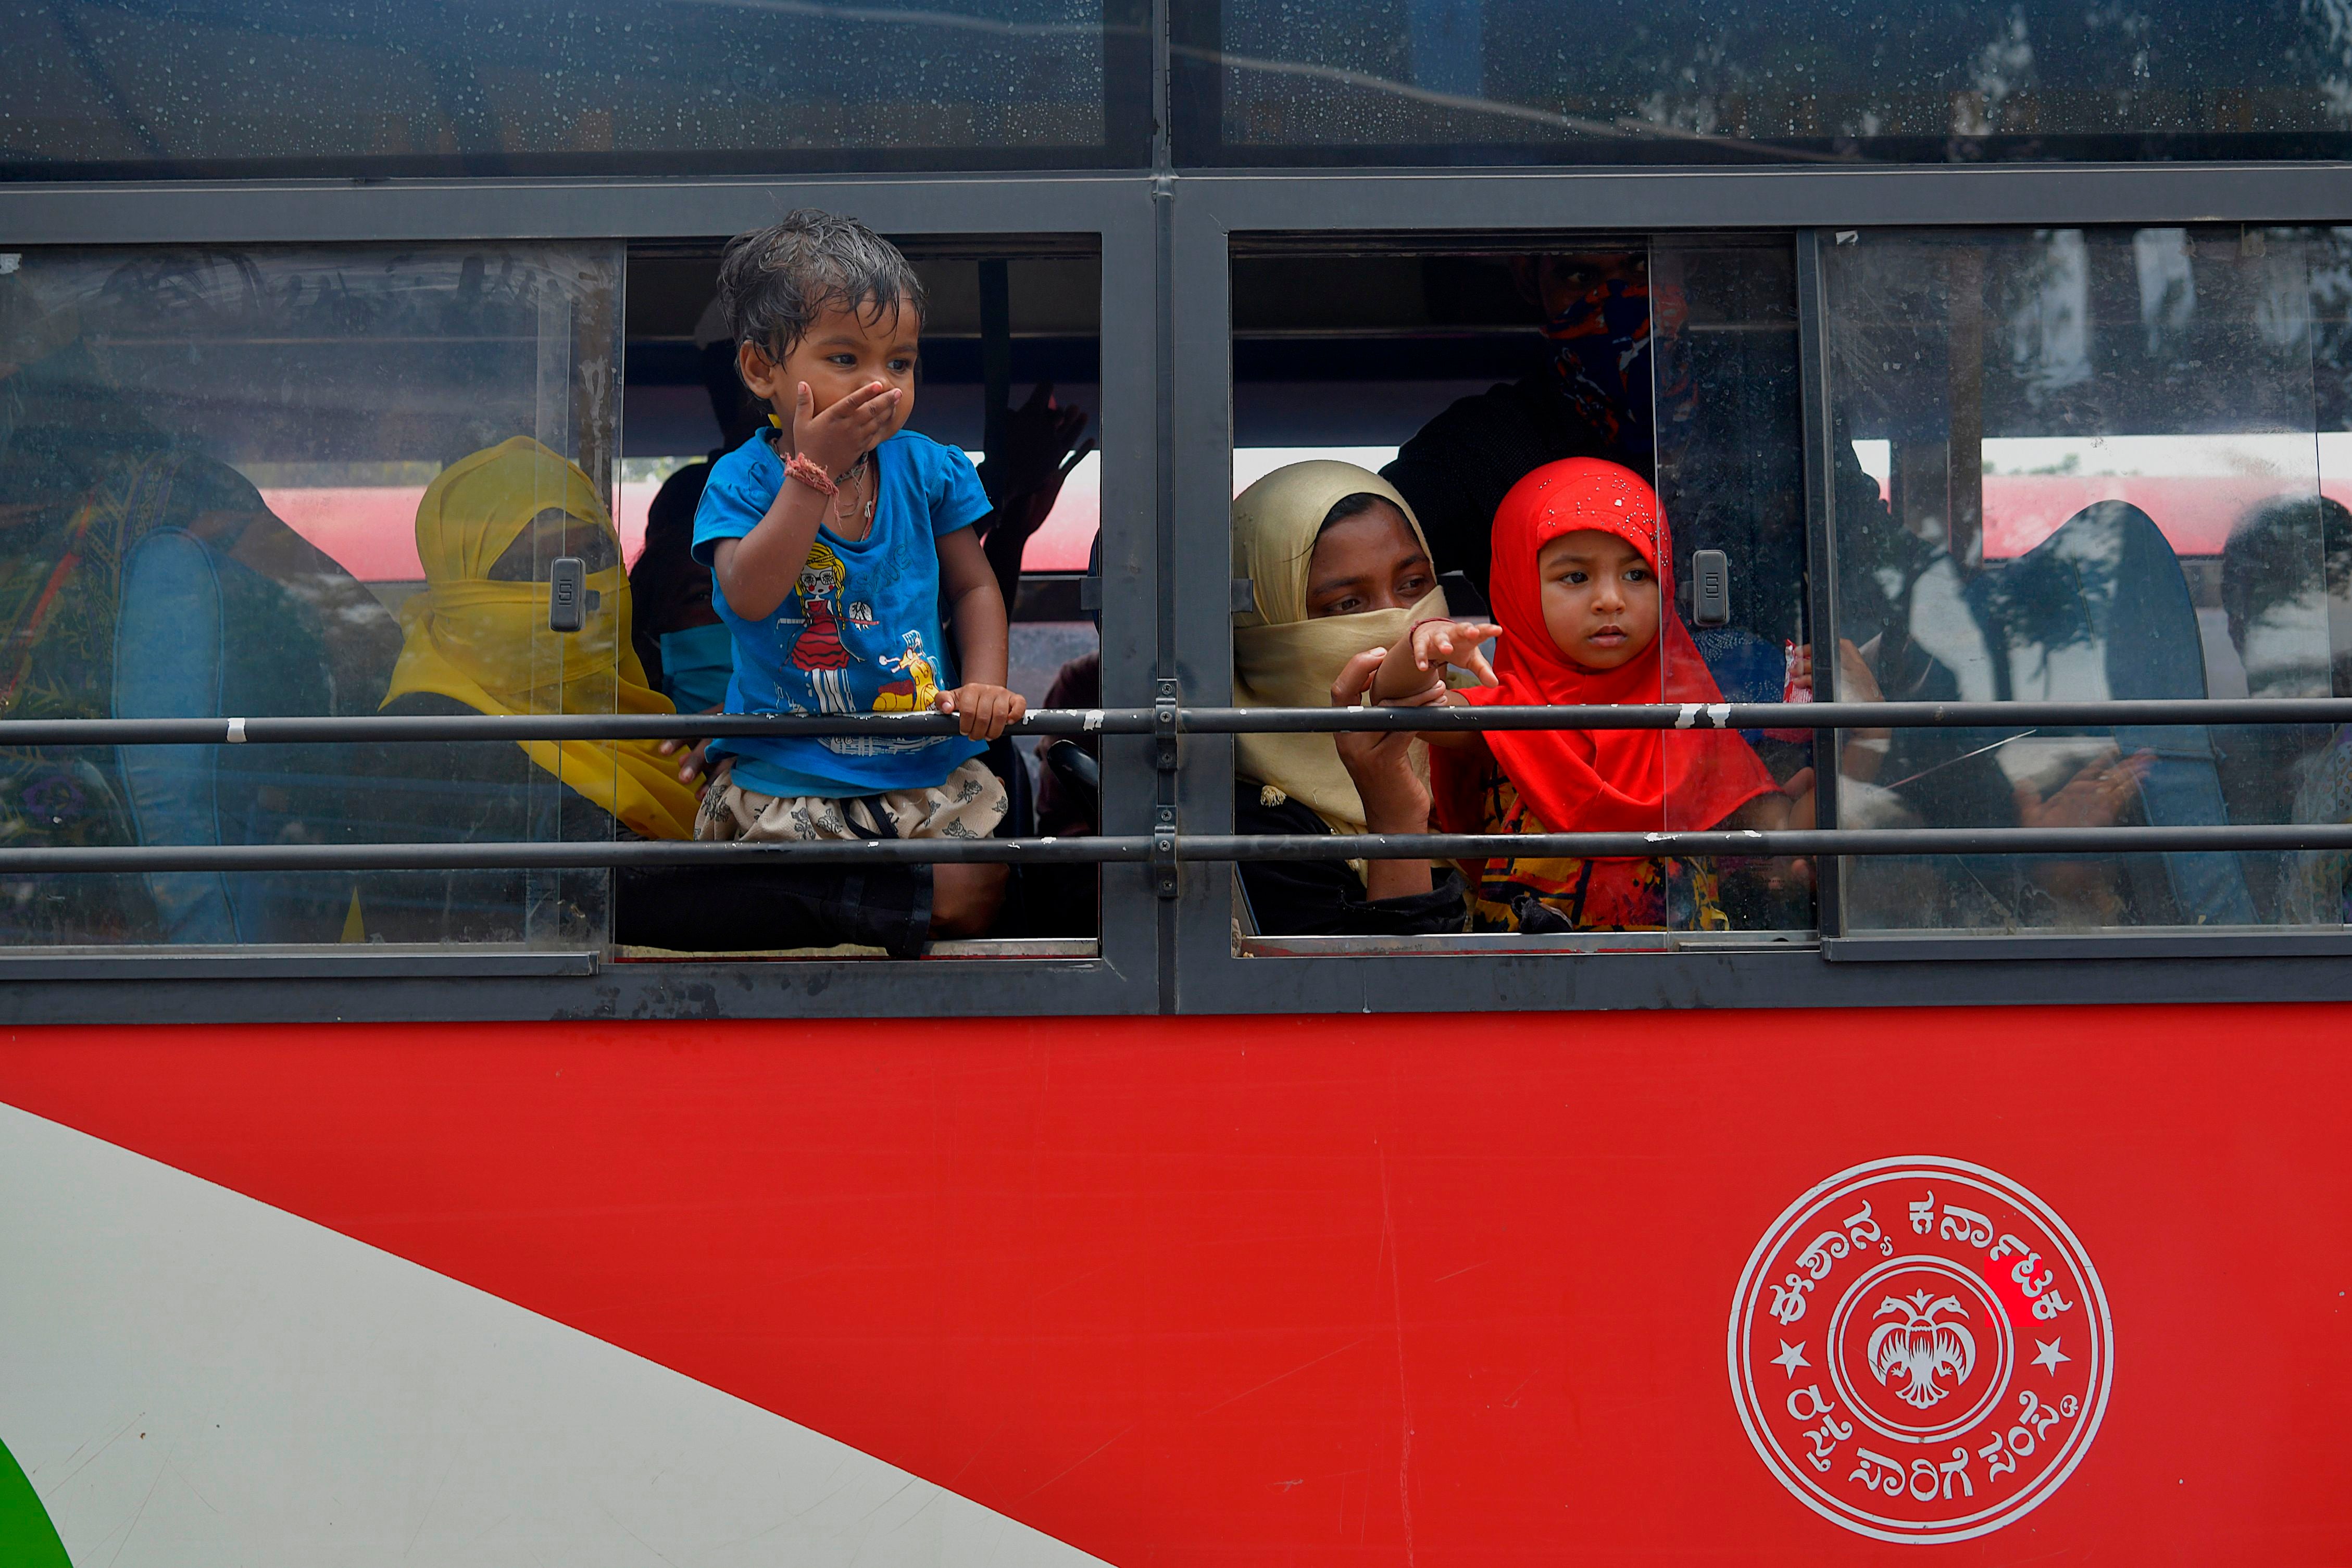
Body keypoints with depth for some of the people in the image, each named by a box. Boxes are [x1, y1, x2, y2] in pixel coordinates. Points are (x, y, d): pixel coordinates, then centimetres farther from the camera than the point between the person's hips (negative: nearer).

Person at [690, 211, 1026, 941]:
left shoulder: (927, 469, 1)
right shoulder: (743, 480, -8)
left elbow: (974, 585, 9)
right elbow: (750, 597, -25)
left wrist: (984, 683, -9)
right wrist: (814, 469, -26)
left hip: (927, 752, 2)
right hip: (787, 767, -2)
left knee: (967, 902, -10)